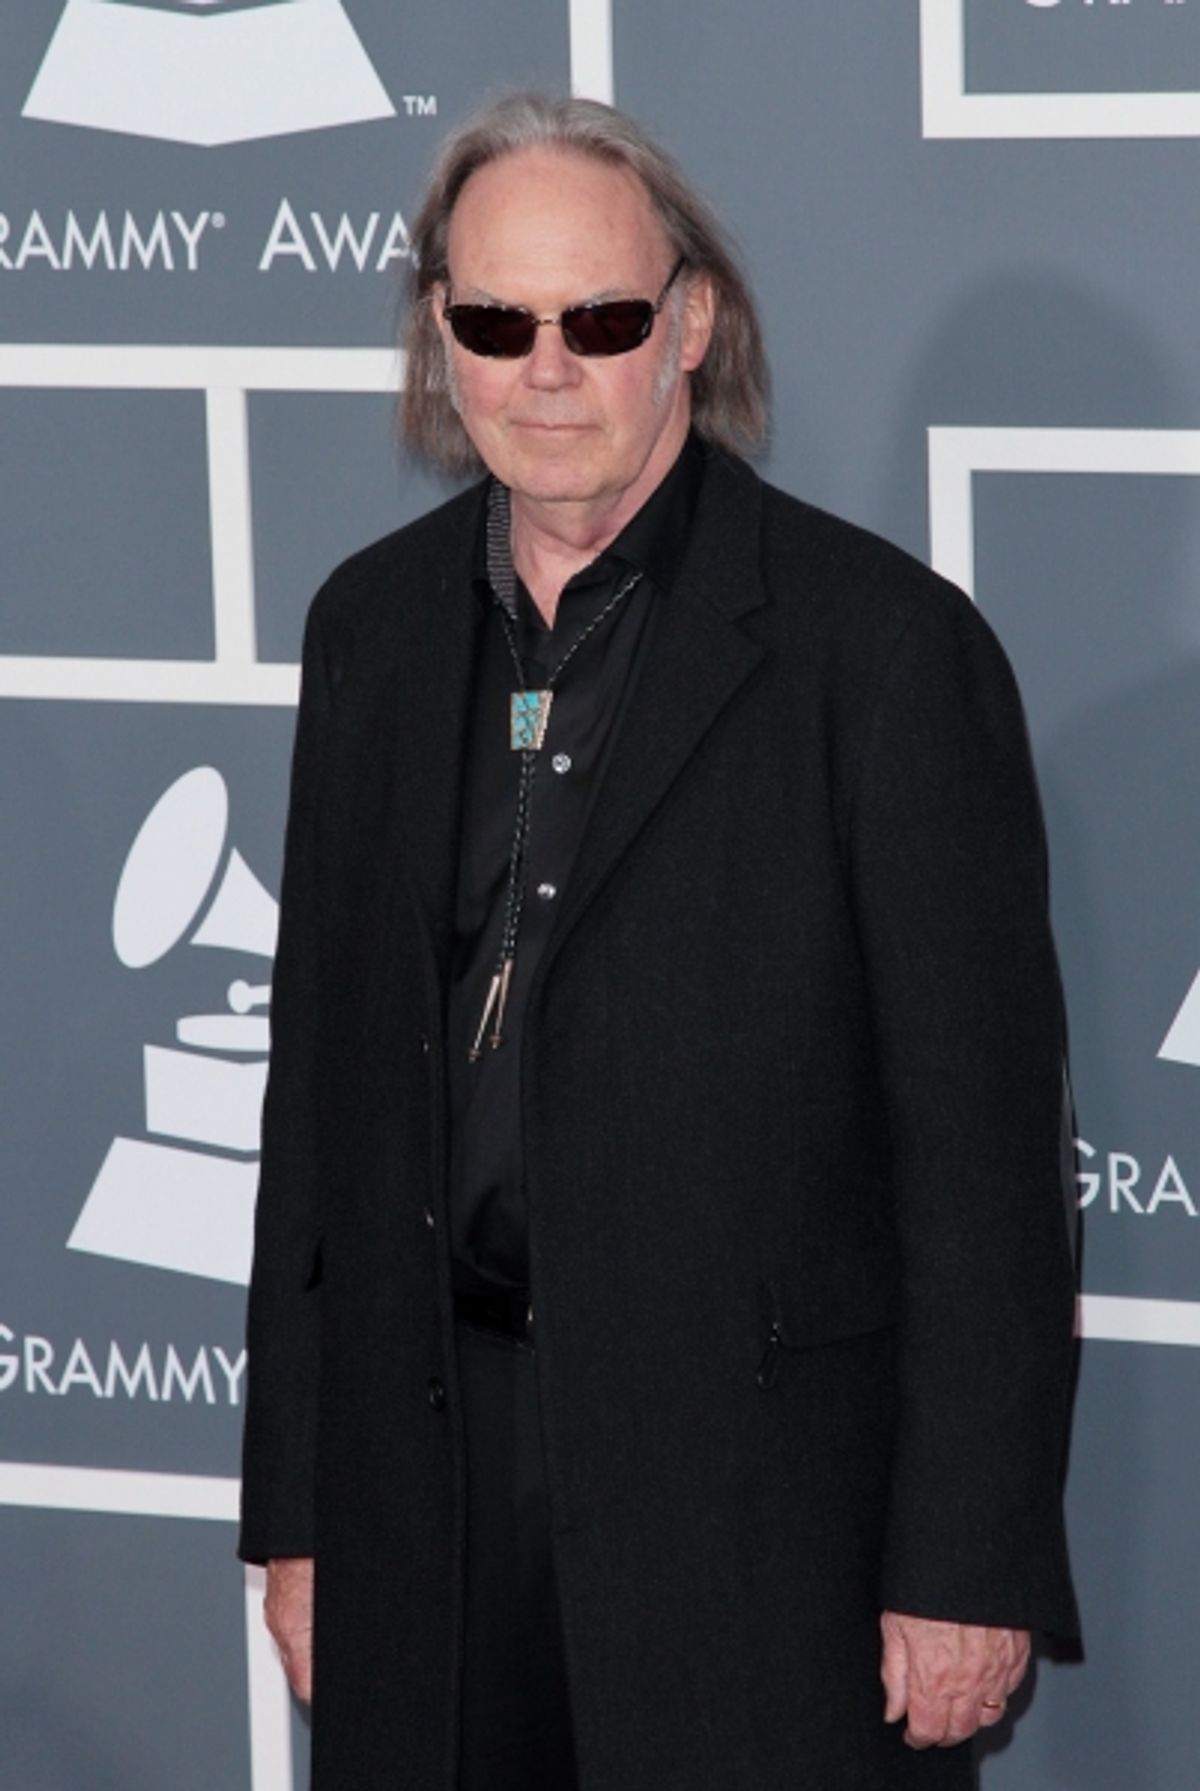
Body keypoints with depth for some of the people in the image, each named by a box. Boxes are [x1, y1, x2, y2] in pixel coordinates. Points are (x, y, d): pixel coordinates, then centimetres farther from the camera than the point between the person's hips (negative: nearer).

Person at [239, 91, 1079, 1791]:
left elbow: (985, 1139, -9)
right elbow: (323, 1083, 14)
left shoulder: (884, 643, -7)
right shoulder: (375, 626, 10)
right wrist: (297, 1506, 12)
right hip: (432, 1468, 5)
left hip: (765, 1485, -5)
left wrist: (968, 1567, -12)